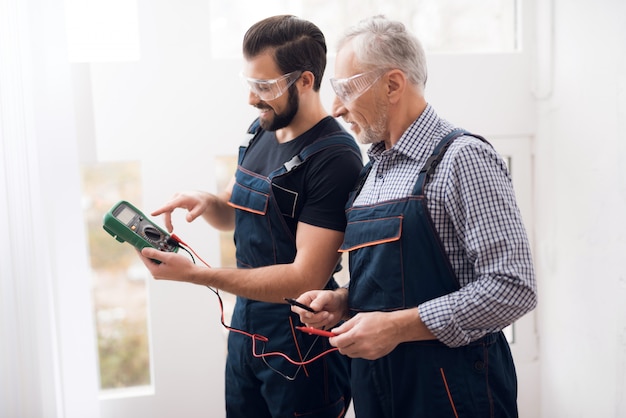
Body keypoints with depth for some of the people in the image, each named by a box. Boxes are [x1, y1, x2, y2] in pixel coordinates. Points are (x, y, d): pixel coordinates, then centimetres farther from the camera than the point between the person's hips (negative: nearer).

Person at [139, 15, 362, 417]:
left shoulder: (334, 158, -22)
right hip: (246, 322, 7)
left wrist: (195, 274, -26)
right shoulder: (263, 131, 3)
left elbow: (307, 277, -25)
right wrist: (207, 202, -7)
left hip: (301, 341, -7)